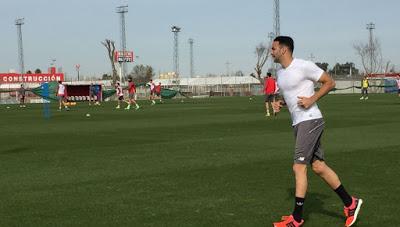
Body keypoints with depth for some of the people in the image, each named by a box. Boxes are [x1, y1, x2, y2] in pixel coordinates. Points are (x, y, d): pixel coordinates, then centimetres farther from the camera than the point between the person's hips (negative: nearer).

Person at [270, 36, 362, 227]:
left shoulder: (303, 66, -11)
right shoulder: (280, 73, 14)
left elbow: (330, 82, -5)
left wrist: (312, 99, -16)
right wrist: (279, 103, 8)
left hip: (310, 120, -9)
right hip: (298, 123, 9)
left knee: (299, 167, -9)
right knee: (318, 167, 9)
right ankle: (350, 203, 20)